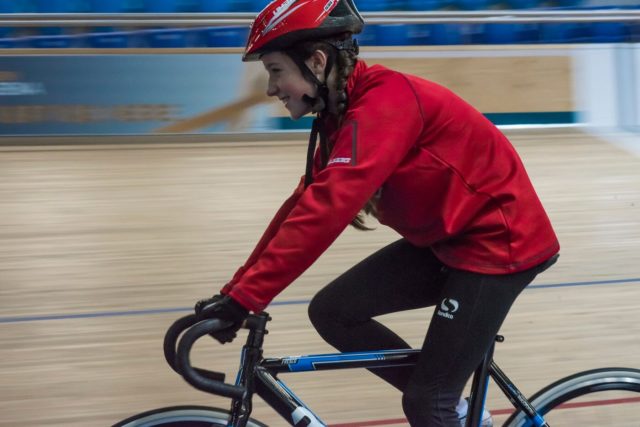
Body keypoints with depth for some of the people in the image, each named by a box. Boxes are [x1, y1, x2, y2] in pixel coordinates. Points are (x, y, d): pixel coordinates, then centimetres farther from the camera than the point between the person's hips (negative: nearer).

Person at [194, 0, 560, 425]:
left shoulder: (383, 103, -25)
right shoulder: (345, 110, 5)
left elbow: (325, 210, -33)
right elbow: (305, 203, 6)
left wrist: (244, 298, -33)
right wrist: (237, 290, 0)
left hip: (498, 239, -9)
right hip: (442, 238, 9)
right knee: (331, 311, 2)